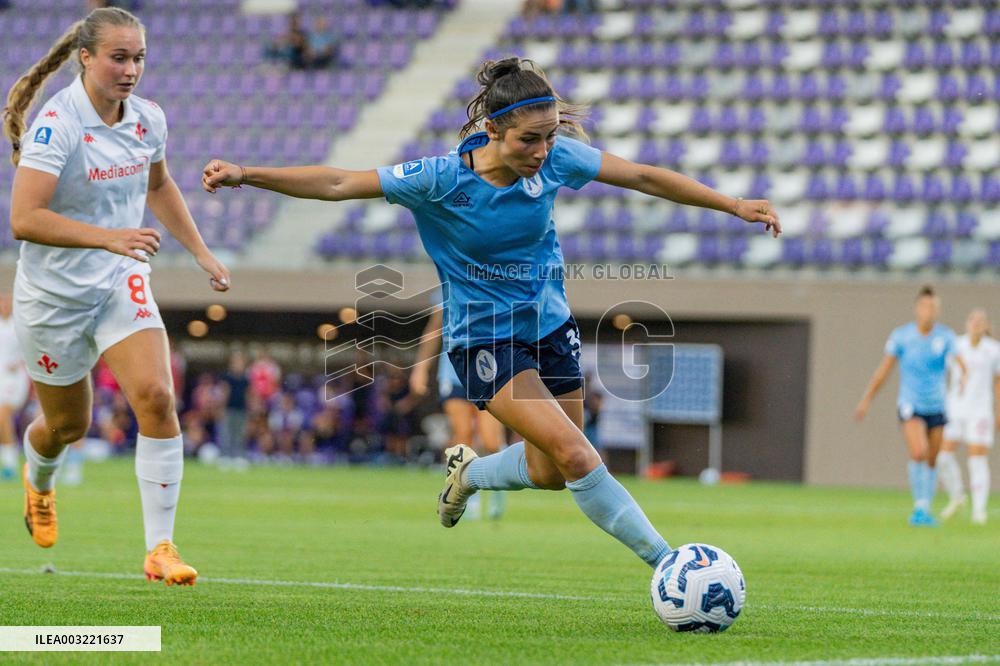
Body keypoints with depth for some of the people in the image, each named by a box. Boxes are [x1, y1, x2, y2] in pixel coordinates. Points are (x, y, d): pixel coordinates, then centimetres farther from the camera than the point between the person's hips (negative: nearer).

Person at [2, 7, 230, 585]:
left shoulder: (149, 119, -3)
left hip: (122, 285, 4)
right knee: (69, 424, 12)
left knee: (156, 395, -19)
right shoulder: (56, 124, -23)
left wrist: (201, 252, 17)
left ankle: (161, 548, -14)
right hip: (54, 293, -4)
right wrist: (108, 237, -40)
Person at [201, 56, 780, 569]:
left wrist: (732, 204, -6)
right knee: (575, 453, -21)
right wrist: (246, 174, -29)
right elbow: (337, 184, -21)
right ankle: (666, 561, -14)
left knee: (551, 473, 14)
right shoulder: (443, 180, -23)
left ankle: (468, 473, 45)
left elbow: (644, 177, -4)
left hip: (551, 326, 5)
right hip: (486, 341, -5)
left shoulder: (556, 159, -14)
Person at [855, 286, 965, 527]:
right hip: (910, 405, -2)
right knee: (918, 453, -22)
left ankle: (925, 511, 23)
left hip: (937, 407, 2)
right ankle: (919, 506, -12)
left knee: (932, 462, 8)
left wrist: (967, 376, -43)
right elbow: (884, 369, 3)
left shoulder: (945, 336, -4)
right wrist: (866, 400, 5)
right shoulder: (901, 336, -5)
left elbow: (959, 361, -20)